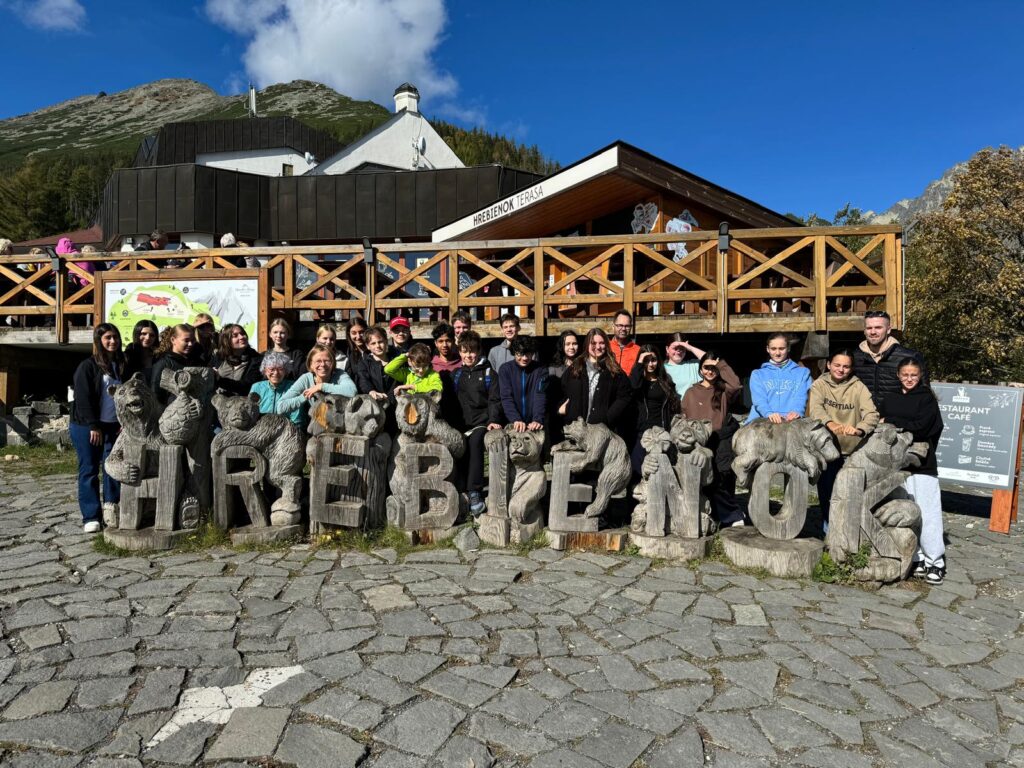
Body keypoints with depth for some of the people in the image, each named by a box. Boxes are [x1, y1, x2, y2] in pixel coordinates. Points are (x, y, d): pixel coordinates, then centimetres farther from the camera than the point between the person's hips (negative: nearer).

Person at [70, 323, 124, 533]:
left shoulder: (120, 365, 10)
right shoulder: (88, 366, -7)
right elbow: (83, 398, -12)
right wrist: (93, 426, -15)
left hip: (113, 426, 5)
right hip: (87, 427, -5)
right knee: (89, 470, 0)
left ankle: (111, 505, 15)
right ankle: (91, 517, 5)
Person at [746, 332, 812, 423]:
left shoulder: (803, 372, 20)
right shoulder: (757, 374, 20)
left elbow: (801, 397, 3)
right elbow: (759, 399, 2)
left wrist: (797, 411, -19)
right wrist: (769, 413, -19)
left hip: (791, 420, 0)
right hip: (762, 420, 0)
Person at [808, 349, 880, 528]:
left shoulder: (858, 387, -1)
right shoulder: (819, 384, 1)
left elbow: (872, 413, -14)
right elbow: (815, 408, -17)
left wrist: (859, 429, -37)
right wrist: (829, 423, -38)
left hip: (853, 450, 0)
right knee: (826, 488, 7)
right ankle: (828, 523, 26)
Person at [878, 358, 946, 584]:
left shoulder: (927, 398, 2)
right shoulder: (889, 399, 13)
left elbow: (920, 427, -11)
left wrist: (890, 422, -6)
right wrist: (904, 426, -8)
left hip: (922, 464, -4)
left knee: (927, 513, -5)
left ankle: (935, 561, 4)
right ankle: (916, 558, 14)